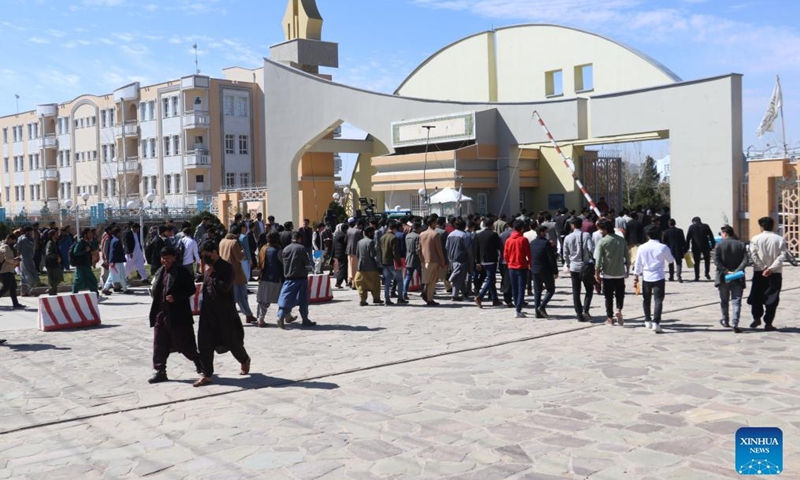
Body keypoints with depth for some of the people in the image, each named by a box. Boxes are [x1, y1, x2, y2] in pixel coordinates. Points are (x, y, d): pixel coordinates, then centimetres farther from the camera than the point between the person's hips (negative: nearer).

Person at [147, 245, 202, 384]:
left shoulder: (182, 273, -9)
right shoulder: (159, 272, 11)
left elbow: (191, 289, -11)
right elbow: (155, 291, 17)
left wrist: (175, 297, -22)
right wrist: (155, 311, 8)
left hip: (178, 315, -6)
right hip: (161, 314, 6)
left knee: (183, 343, 2)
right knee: (159, 344, 6)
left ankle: (198, 361, 24)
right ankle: (160, 371, 14)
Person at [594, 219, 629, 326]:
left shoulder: (602, 242, -12)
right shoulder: (622, 240, 1)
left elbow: (598, 260, -13)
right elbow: (627, 258, 5)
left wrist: (597, 274, -4)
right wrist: (627, 270, 16)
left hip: (607, 274, -2)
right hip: (620, 273, 3)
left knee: (609, 297, 9)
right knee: (620, 294, 16)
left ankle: (610, 317, 14)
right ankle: (619, 310, -6)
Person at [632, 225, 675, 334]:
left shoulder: (642, 247, -2)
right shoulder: (663, 247, -8)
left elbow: (638, 264, 2)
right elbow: (671, 260, 8)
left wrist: (636, 277, 10)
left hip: (646, 277, 3)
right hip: (658, 277, -3)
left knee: (647, 300, 18)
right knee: (658, 300, -3)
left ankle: (648, 321, 28)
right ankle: (656, 323, -16)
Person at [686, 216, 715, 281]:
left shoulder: (691, 227, -2)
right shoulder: (706, 226, 2)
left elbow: (688, 238, -3)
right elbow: (711, 236, 1)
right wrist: (712, 245, 4)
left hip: (696, 247, -1)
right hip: (705, 246, 1)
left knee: (696, 262, 5)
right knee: (707, 260, 20)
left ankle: (697, 277, 2)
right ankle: (707, 273, 11)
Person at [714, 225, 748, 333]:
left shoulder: (719, 245, -6)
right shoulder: (741, 245, 1)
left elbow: (716, 262, -14)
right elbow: (745, 261, -9)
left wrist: (726, 271, -14)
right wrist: (737, 271, -14)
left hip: (723, 278, -1)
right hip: (737, 279, 1)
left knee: (724, 301, 16)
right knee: (736, 302, 0)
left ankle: (725, 321, 31)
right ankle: (735, 324, -12)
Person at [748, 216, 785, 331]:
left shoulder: (755, 239, -3)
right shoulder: (780, 239, -2)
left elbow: (753, 255, -11)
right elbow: (781, 256, -11)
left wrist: (763, 268, -11)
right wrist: (770, 269, -15)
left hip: (759, 273, 0)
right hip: (775, 274, 0)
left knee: (756, 297, 16)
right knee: (772, 299, 6)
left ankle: (757, 318, 12)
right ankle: (768, 323, 5)